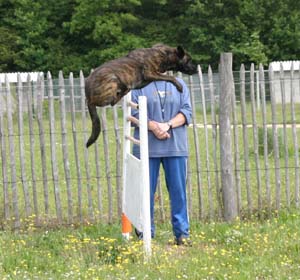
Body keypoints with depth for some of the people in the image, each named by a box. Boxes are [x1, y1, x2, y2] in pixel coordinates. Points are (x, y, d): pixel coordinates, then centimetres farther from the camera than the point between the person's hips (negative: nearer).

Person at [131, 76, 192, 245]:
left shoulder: (179, 84, 12)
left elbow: (187, 112, 3)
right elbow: (134, 113, -2)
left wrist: (168, 125, -13)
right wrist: (153, 126, -17)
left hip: (175, 146, 1)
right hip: (148, 147, -1)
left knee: (178, 190, 0)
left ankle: (182, 233, 5)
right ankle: (145, 233, 8)